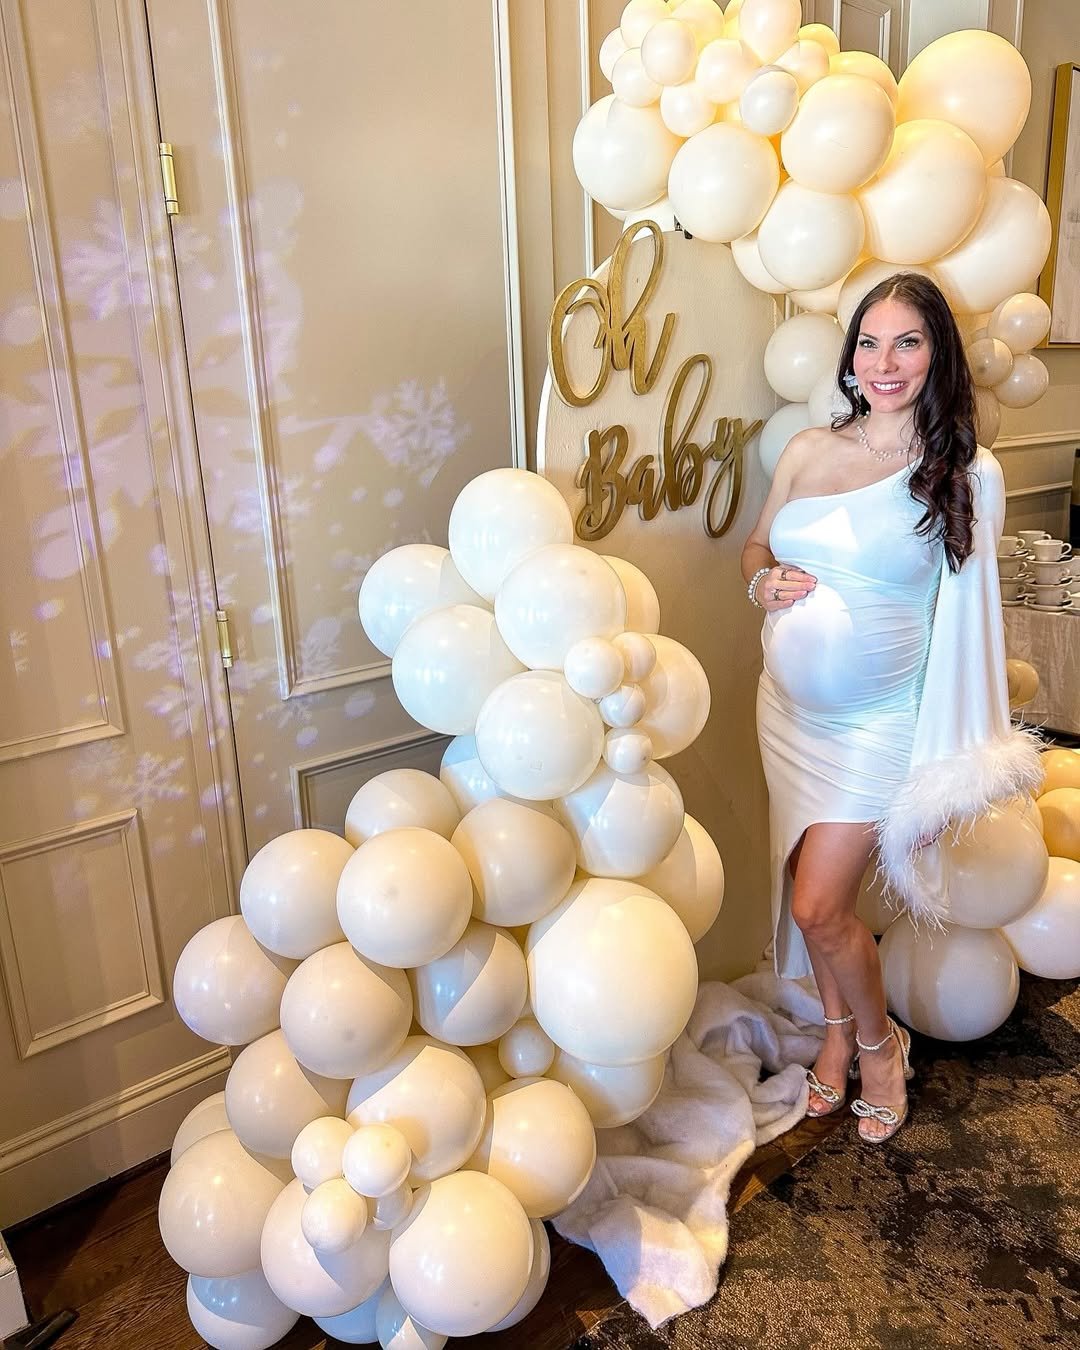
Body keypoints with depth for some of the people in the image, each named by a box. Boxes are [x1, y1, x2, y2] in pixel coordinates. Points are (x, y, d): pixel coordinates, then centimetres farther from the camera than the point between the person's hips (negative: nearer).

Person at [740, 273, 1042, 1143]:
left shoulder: (969, 475, -7)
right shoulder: (808, 452, 2)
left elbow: (970, 614, -4)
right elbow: (755, 545, 16)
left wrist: (956, 751, -5)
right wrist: (766, 582, -9)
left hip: (882, 722, -4)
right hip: (790, 710, 4)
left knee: (819, 906, -5)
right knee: (808, 890, 14)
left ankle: (879, 1042, 27)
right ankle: (838, 1031, 41)